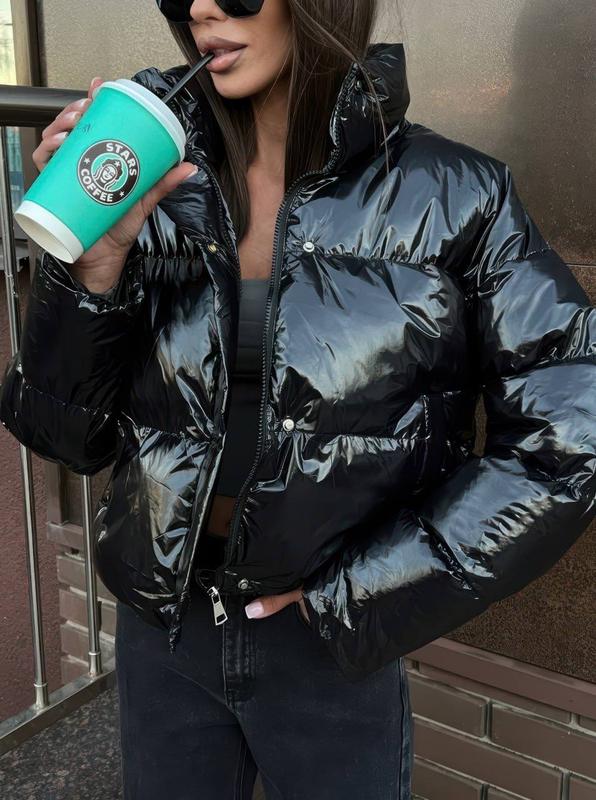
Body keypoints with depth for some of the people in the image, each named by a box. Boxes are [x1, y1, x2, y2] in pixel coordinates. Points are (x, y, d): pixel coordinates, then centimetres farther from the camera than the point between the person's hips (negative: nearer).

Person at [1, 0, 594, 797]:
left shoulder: (447, 194, -13)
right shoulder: (159, 188, -6)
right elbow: (68, 433, -5)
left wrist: (359, 595, -11)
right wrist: (95, 260, -22)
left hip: (335, 645, -2)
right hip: (162, 625, 3)